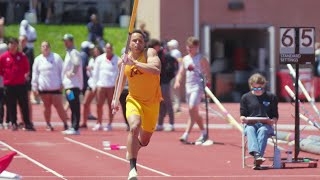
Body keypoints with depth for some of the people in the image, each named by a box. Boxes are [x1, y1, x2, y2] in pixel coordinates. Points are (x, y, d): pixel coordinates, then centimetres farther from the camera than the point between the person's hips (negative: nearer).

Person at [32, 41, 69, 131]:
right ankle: (48, 124, 17)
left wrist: (62, 84, -1)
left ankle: (65, 124, 0)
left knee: (59, 106, -6)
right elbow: (35, 74, 11)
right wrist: (34, 87, 7)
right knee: (47, 107, 7)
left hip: (55, 87, -3)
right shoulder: (38, 59, 8)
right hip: (43, 88, 3)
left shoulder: (56, 57, 1)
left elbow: (62, 70, 3)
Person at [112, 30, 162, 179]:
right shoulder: (123, 61, -2)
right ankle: (132, 168, -29)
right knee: (134, 127, -30)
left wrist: (134, 63, -35)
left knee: (144, 140, 13)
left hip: (152, 102, 0)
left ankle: (132, 149, 51)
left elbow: (156, 70, -34)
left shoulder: (149, 53, -13)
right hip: (134, 100, 0)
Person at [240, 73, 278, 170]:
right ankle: (256, 153, -61)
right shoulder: (246, 97, 14)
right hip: (250, 124, 1)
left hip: (266, 125, -1)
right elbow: (242, 114, 14)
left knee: (262, 130, -37)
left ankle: (257, 160, -54)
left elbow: (275, 115, 12)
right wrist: (243, 118, -11)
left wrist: (273, 120, -12)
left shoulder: (271, 97, 12)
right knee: (250, 130, -36)